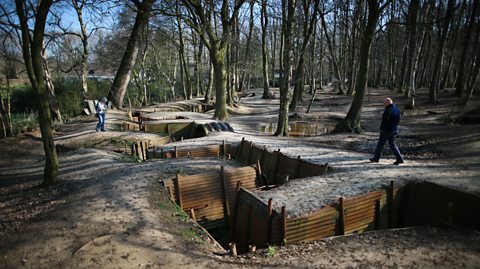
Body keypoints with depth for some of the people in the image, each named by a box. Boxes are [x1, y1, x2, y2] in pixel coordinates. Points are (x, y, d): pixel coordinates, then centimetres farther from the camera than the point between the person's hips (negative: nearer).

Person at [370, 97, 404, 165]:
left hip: (387, 130, -8)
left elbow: (384, 121, -20)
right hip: (395, 130, 8)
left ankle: (376, 158, 19)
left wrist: (381, 129, -9)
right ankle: (399, 159, 4)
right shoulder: (397, 110, 6)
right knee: (392, 144, 13)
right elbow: (398, 120, 12)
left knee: (380, 144, 7)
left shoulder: (388, 111, -20)